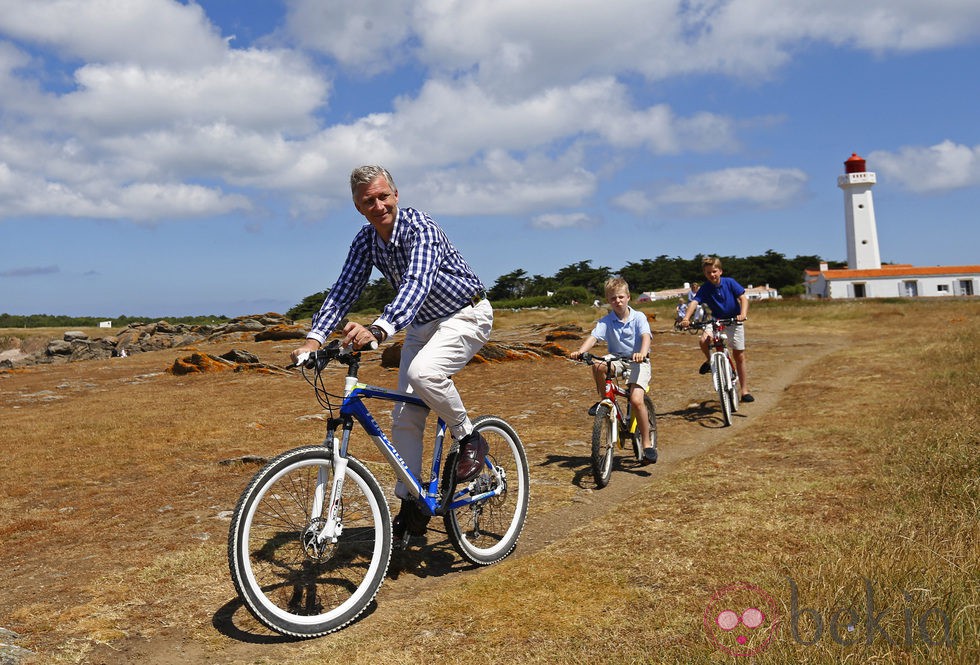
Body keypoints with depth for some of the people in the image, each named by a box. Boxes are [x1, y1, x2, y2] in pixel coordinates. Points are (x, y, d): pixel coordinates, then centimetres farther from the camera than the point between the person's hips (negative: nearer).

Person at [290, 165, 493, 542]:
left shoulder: (420, 228, -27)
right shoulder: (366, 240, -6)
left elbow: (417, 283, -43)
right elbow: (344, 290, -7)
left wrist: (378, 330, -59)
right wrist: (314, 338, -22)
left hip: (466, 316, -7)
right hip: (422, 323, 7)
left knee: (422, 372, -35)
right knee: (405, 417, 1)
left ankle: (470, 441, -10)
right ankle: (412, 505, 13)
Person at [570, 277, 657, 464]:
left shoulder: (638, 317, -6)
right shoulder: (606, 321, -3)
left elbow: (646, 336, -23)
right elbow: (593, 337, -18)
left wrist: (642, 353, -45)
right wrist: (580, 351, -39)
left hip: (638, 362, -2)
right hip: (616, 359, 2)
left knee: (636, 400, -23)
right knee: (598, 365, -33)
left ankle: (647, 444, -6)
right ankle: (604, 401, -7)